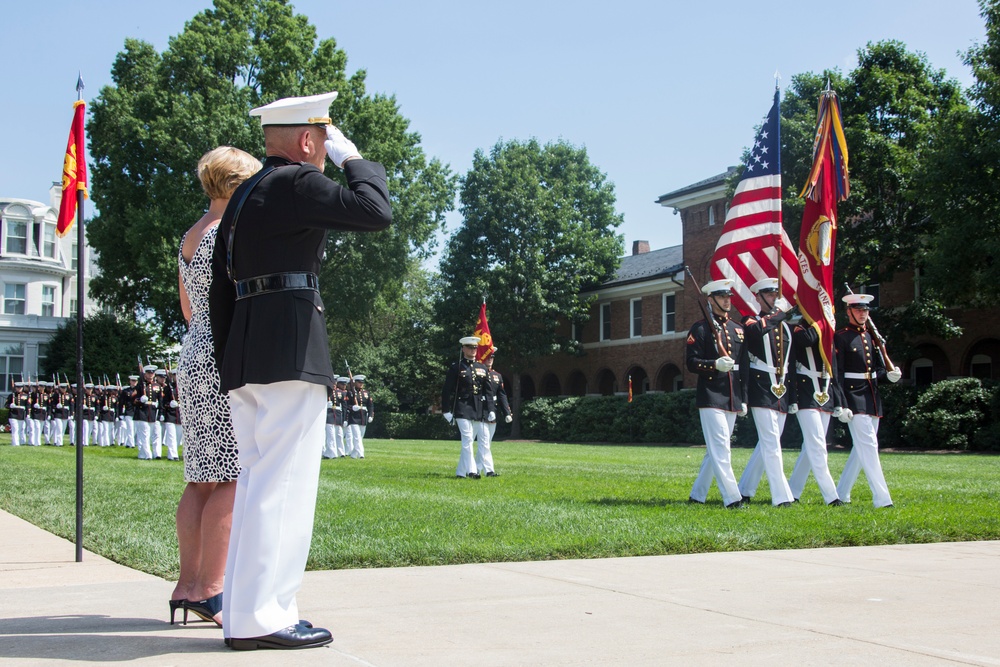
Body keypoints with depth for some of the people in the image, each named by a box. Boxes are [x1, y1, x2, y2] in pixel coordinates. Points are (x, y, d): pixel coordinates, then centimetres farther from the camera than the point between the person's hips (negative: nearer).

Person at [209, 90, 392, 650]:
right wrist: (353, 157, 3)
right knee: (282, 484, -8)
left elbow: (220, 294, 21)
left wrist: (231, 366, 21)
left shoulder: (241, 198, 22)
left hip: (244, 356, 9)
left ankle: (245, 612, 14)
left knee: (257, 481, 11)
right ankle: (261, 618, -7)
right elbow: (375, 212, -12)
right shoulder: (297, 182, -5)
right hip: (292, 352, -9)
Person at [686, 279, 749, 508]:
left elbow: (744, 366, 17)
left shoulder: (738, 329, 16)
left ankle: (697, 495, 21)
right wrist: (715, 364, -23)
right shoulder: (700, 329, -2)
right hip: (711, 397, -7)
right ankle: (732, 498, -12)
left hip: (732, 399, 7)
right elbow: (691, 362, -7)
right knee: (720, 448, -12)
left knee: (715, 449, 11)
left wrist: (744, 399, 13)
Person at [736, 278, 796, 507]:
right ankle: (781, 496, -10)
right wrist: (778, 312, -24)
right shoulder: (752, 322, -1)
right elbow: (756, 330, -27)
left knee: (767, 443, 10)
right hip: (762, 389, -7)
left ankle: (744, 491, 21)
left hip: (782, 393, 7)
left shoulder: (785, 326, 18)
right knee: (771, 443, -10)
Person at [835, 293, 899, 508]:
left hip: (873, 398, 8)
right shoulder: (841, 338, -6)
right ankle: (881, 498, -10)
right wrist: (841, 405, -17)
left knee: (862, 448, 12)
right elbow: (837, 374, -11)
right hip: (853, 397, -8)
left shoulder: (872, 336, 15)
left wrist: (890, 375, -5)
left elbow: (879, 368, 18)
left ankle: (841, 494, 23)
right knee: (869, 446, -11)